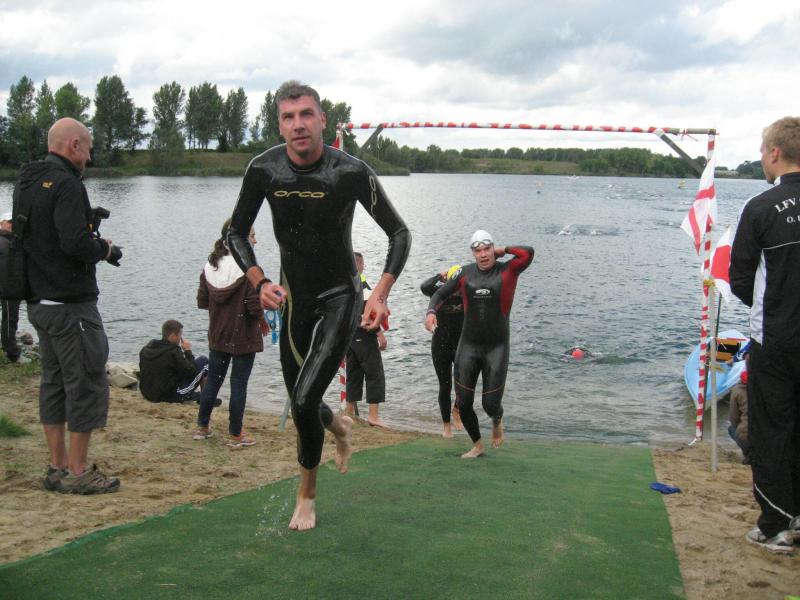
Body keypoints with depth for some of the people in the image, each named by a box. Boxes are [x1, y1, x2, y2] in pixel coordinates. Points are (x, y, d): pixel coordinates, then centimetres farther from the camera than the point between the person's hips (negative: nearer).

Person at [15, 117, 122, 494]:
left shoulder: (25, 183, 13)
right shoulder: (66, 184, -16)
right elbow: (75, 243, -26)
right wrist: (104, 249, -6)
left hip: (38, 302, 10)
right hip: (71, 303, -9)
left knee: (54, 381, 15)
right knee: (87, 383, -2)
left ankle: (57, 468, 22)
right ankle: (77, 473, 4)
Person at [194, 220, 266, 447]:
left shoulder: (210, 266, 0)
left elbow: (202, 302, 4)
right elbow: (254, 306, -21)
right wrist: (262, 320, -1)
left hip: (217, 335, 6)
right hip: (244, 337, -6)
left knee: (213, 379, 18)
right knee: (239, 384, 4)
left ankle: (202, 427, 28)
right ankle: (236, 435, 13)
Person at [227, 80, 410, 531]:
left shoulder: (352, 172, -19)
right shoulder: (264, 170, -10)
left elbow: (399, 232, -8)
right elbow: (237, 233, 4)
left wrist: (382, 293, -21)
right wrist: (260, 282, -13)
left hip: (341, 296, -4)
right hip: (293, 296, 4)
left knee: (304, 400, -15)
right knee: (300, 404, 13)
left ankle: (307, 494, 10)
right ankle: (339, 426, 51)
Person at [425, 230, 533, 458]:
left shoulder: (507, 271, -5)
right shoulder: (466, 273, 4)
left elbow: (528, 253, -23)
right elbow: (440, 294, 10)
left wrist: (503, 250, -7)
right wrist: (431, 311, -10)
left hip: (497, 347, -3)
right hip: (468, 346, 3)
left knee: (490, 405, -4)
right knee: (463, 404, 4)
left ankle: (497, 421, 35)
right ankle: (477, 446, 29)